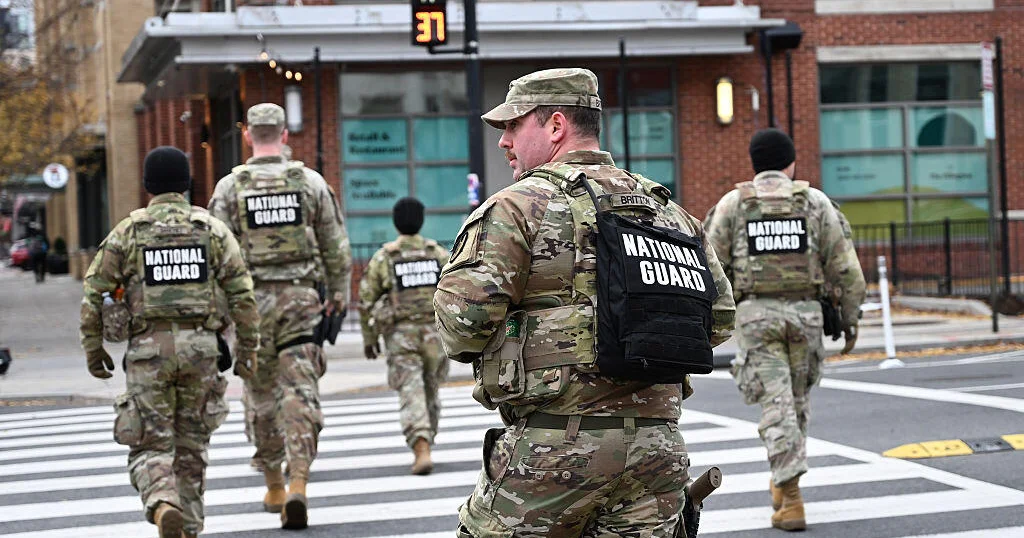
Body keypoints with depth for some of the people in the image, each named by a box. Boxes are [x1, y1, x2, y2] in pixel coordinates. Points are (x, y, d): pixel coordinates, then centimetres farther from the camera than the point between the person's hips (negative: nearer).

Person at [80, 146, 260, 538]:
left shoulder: (127, 231, 2)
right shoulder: (212, 229, 5)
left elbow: (94, 293, 1)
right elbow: (242, 294, 0)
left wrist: (93, 348, 10)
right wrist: (248, 348, 6)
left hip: (149, 348, -1)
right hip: (200, 345, 1)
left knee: (151, 447, 3)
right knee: (192, 445, 15)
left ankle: (163, 504, -25)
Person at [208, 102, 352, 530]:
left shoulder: (230, 186, -2)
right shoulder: (311, 182, 2)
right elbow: (337, 246, 5)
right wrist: (339, 293, 17)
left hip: (254, 300, 0)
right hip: (302, 298, 0)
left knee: (261, 395, 12)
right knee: (301, 392, -2)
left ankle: (274, 488, 21)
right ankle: (298, 483, -17)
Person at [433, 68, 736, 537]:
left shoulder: (519, 205, -5)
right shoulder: (670, 211, 15)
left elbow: (463, 312, -14)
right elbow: (719, 319, 16)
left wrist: (471, 348, 7)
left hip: (556, 442, -6)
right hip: (656, 442, 6)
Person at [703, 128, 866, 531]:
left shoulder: (732, 204, 3)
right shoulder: (814, 202, 4)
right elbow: (844, 266, 1)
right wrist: (850, 317, 8)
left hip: (755, 312, -1)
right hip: (805, 311, 1)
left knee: (776, 405, -4)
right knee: (797, 398, 19)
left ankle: (791, 501, -14)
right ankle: (783, 482, 31)